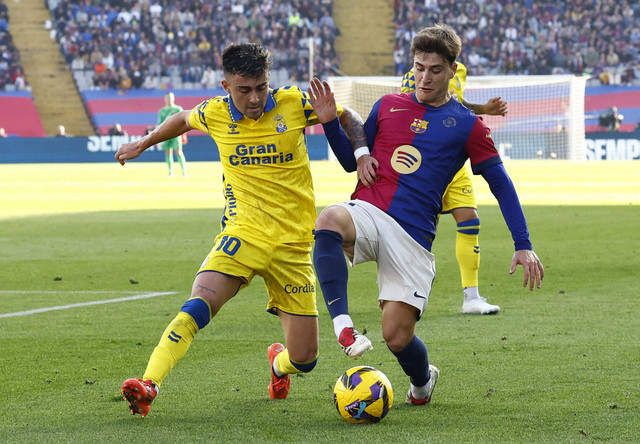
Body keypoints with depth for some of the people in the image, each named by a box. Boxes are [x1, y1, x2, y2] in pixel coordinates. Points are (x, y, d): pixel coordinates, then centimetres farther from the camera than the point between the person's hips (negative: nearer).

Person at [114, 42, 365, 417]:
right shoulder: (215, 114, -1)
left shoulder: (294, 104, -6)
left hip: (293, 245, 0)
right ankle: (148, 385, -34)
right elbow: (184, 120, 23)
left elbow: (349, 118, 9)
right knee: (197, 307, -29)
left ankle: (279, 363, 38)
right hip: (242, 235, 0)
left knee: (305, 359, 1)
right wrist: (143, 144, 33)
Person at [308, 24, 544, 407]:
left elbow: (501, 184, 10)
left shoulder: (467, 125, 8)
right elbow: (353, 159, 23)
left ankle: (423, 380, 28)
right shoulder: (388, 106, 15)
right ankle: (343, 326, -37)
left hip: (413, 234, -2)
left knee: (397, 335, -8)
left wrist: (524, 246, 2)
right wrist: (329, 120, 5)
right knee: (329, 220, -36)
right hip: (367, 213, 2)